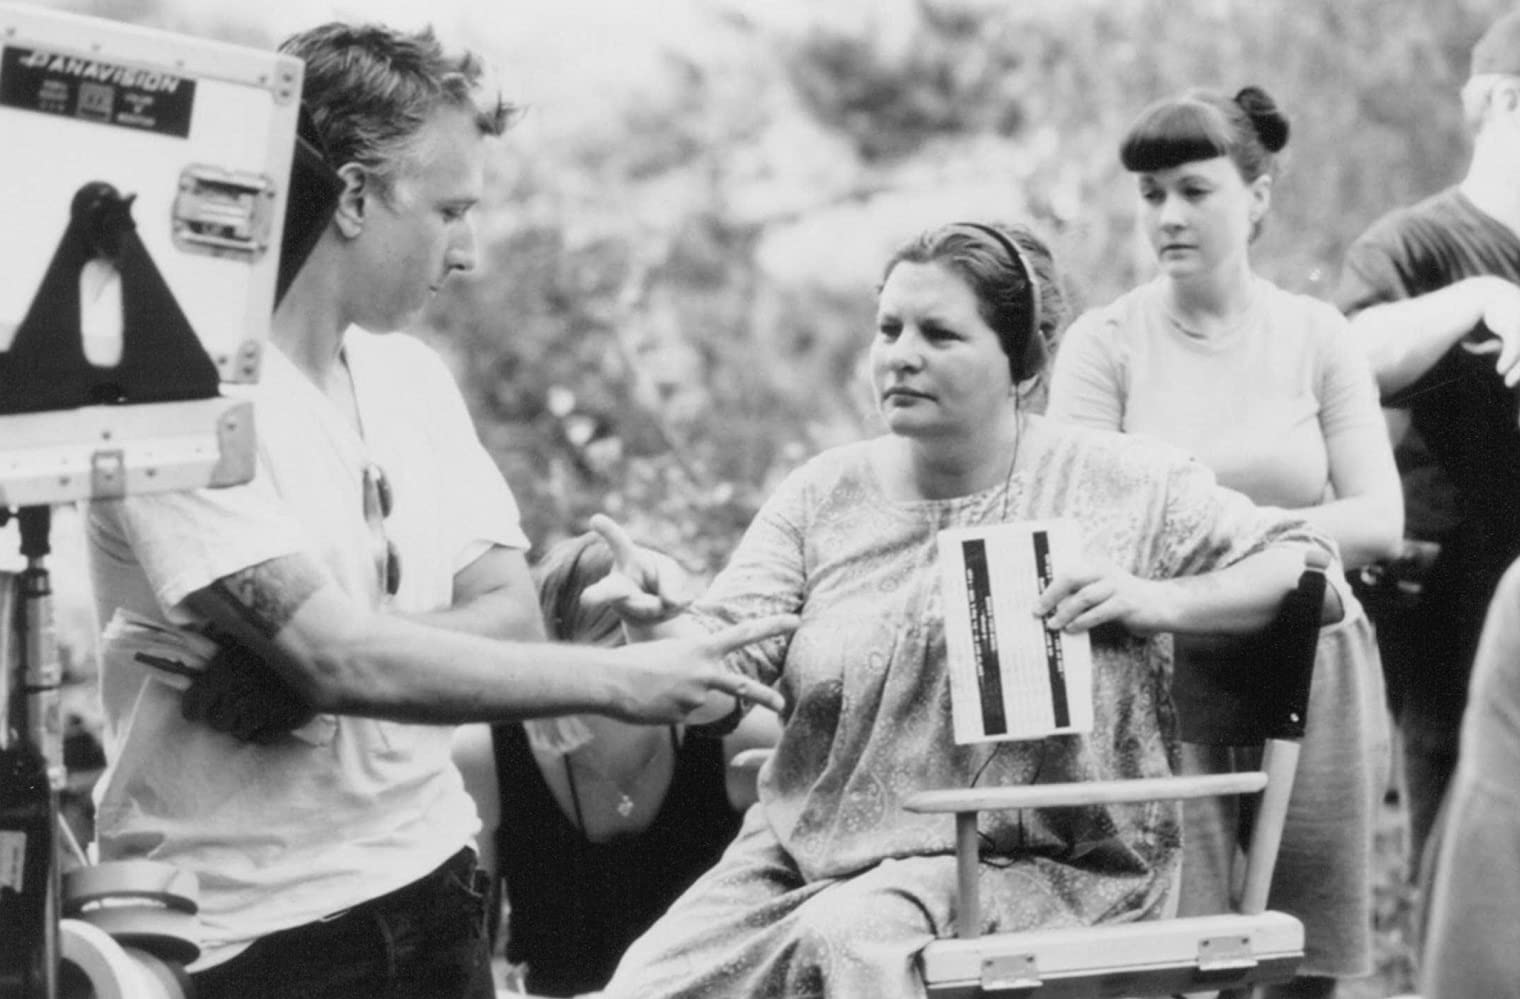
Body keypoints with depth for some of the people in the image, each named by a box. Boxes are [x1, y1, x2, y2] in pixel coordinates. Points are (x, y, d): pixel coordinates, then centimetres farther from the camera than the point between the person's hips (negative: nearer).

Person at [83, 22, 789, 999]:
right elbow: (337, 659, -23)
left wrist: (296, 667, -16)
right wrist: (619, 679, -20)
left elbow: (511, 618, 2)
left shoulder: (413, 378, 9)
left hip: (431, 882, 6)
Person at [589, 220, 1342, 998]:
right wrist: (657, 618, -23)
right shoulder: (824, 494, 9)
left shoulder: (1124, 486, 2)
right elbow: (721, 658, 0)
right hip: (803, 849, 3)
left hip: (1026, 864, -3)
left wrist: (1159, 601, -13)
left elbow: (1309, 563, 3)